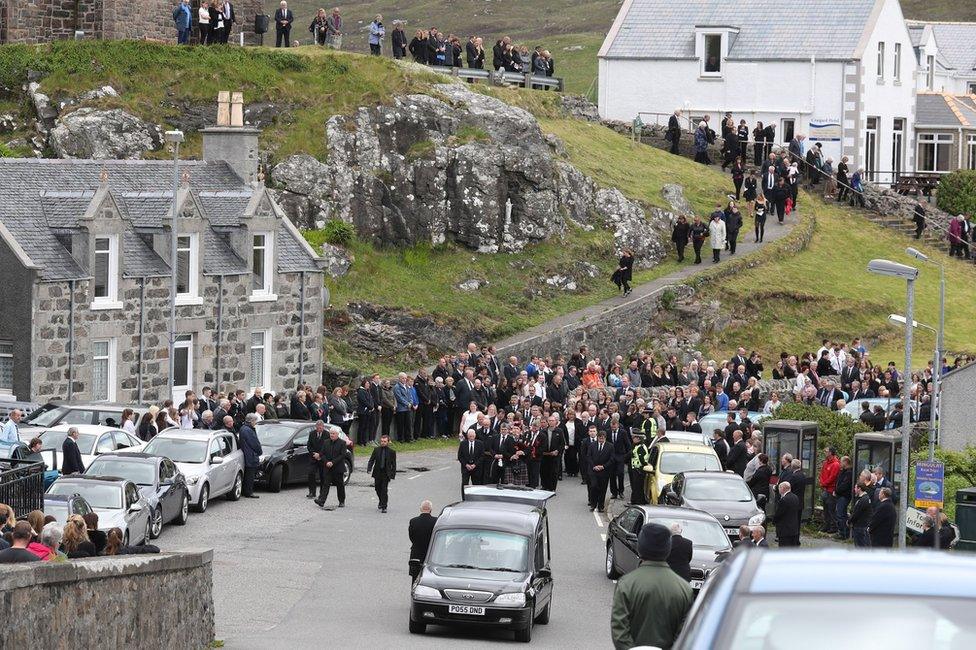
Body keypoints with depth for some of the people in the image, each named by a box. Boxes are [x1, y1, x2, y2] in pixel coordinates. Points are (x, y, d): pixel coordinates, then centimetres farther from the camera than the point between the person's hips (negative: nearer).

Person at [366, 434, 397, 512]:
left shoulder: (392, 452, -1)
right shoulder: (376, 450, 4)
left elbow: (394, 464, 1)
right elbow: (371, 460, 3)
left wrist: (393, 474, -6)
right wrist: (369, 469, -12)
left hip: (386, 474, -3)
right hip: (377, 473, 3)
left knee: (384, 490, -9)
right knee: (377, 488, 14)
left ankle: (384, 507, -6)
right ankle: (381, 501, 39)